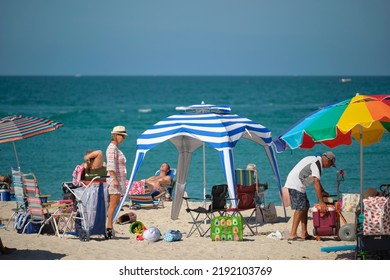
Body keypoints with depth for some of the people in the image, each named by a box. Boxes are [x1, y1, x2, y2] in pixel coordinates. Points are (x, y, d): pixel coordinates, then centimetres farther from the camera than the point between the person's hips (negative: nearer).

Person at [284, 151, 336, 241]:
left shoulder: (315, 160, 17)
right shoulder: (317, 164, -15)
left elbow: (317, 180, 30)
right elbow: (316, 184, -23)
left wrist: (323, 192, 22)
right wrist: (321, 202, -24)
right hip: (296, 185, -11)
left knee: (305, 207, 11)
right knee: (300, 209, -14)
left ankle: (304, 234, 10)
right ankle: (292, 235, -19)